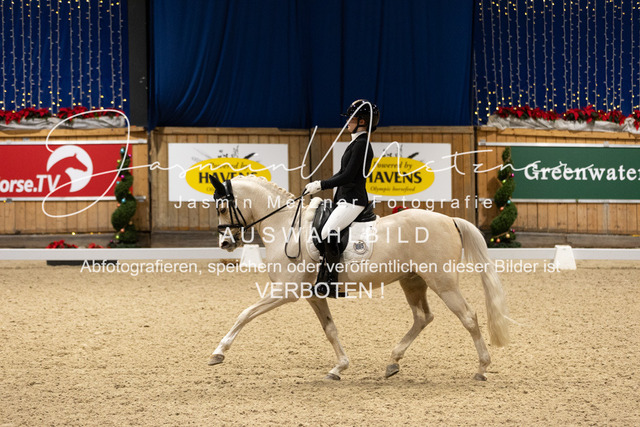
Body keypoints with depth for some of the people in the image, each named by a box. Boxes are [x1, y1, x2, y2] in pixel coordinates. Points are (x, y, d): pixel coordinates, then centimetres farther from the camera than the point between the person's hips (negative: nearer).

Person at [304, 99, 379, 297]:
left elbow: (348, 176, -19)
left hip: (353, 200, -11)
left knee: (328, 231, -28)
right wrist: (319, 184, 15)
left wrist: (321, 185, -15)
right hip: (345, 200, 11)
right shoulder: (357, 143, 18)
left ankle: (330, 282, -31)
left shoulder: (361, 144, -14)